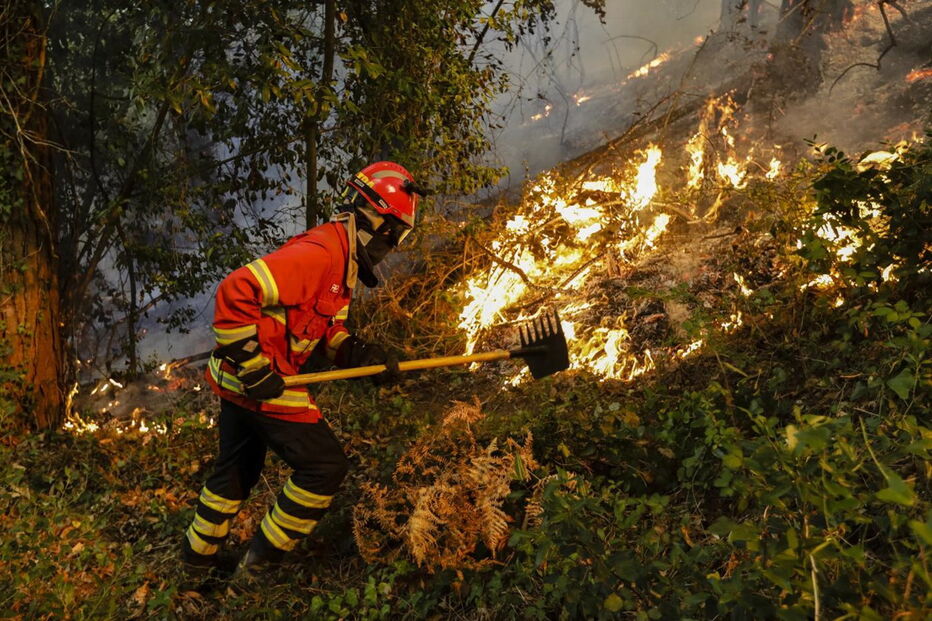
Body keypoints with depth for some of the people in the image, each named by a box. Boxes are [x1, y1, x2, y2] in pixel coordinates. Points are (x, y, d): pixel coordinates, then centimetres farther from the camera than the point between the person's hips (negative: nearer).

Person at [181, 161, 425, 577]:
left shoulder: (345, 263, 11)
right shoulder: (319, 253, -23)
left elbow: (329, 329, 17)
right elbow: (235, 293, -29)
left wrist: (359, 354, 0)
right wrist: (254, 366, -25)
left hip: (243, 381, 10)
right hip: (258, 382, -10)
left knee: (236, 469, 26)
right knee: (325, 466, -2)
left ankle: (198, 554, 47)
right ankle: (262, 560, 14)